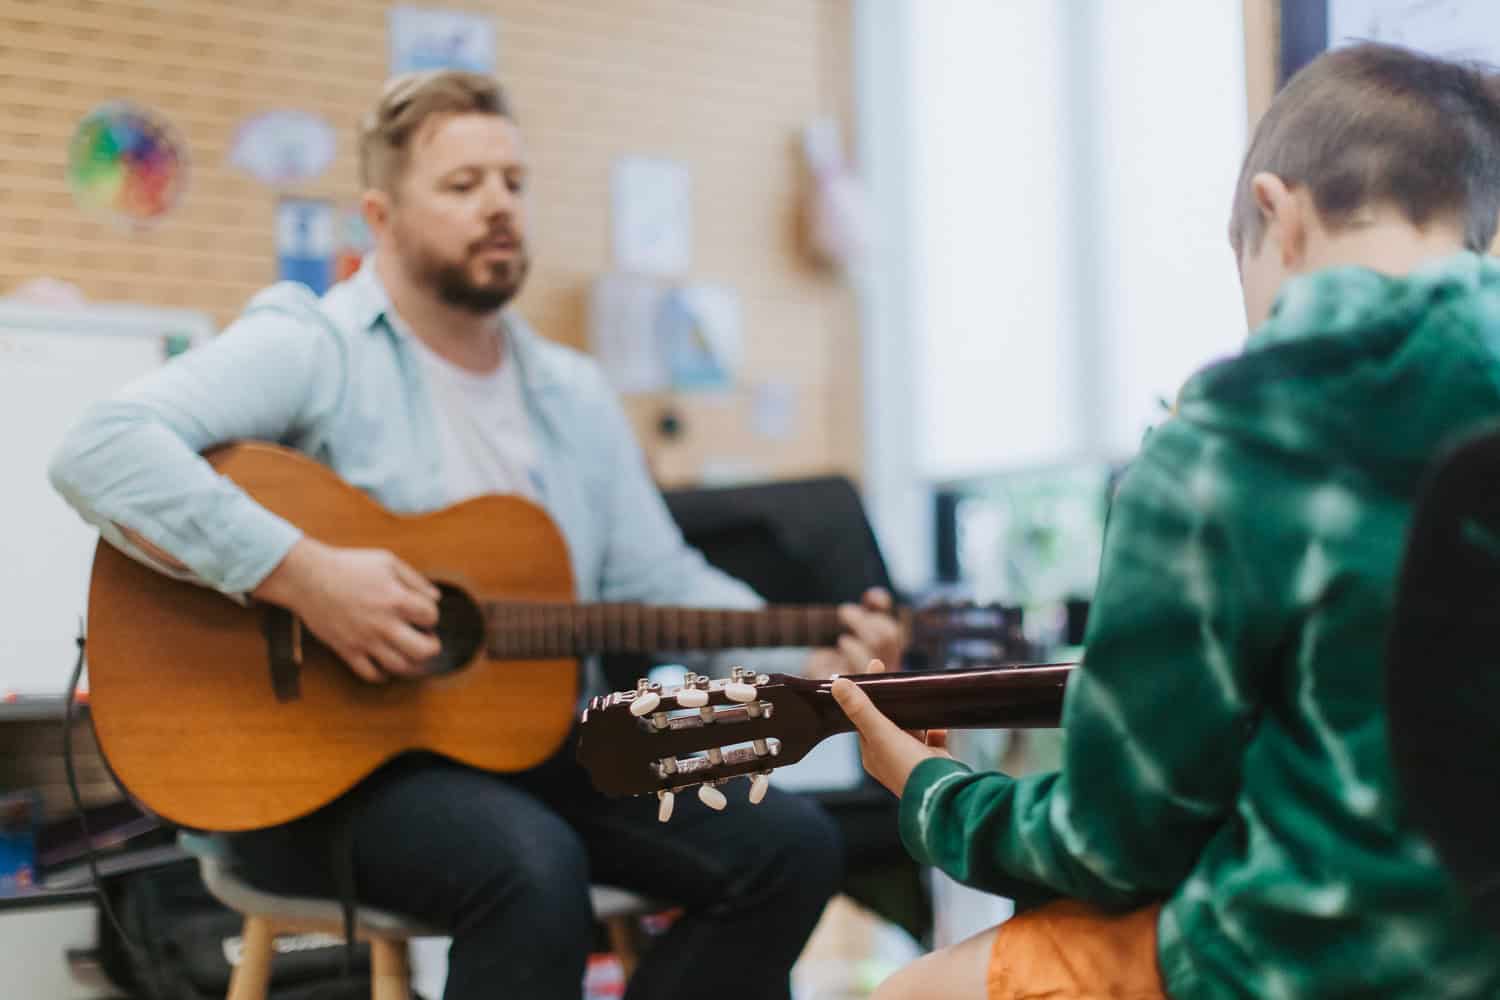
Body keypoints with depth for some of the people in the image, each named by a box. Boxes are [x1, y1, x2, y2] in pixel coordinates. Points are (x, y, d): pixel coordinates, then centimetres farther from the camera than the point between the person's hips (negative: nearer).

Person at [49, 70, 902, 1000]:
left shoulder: (575, 393, 14)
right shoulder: (313, 348, -9)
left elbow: (661, 583, 14)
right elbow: (102, 452, -23)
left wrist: (811, 659, -2)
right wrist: (301, 573, -30)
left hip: (530, 745, 7)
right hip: (327, 754, -7)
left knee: (790, 843, -7)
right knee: (535, 871, -36)